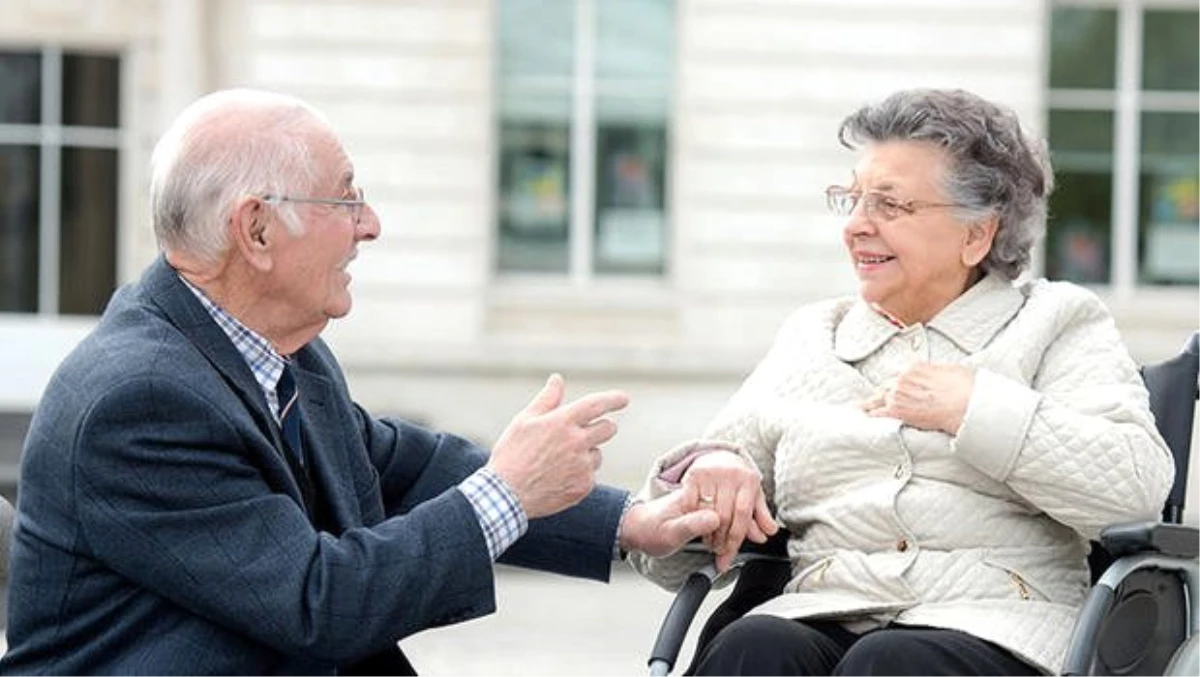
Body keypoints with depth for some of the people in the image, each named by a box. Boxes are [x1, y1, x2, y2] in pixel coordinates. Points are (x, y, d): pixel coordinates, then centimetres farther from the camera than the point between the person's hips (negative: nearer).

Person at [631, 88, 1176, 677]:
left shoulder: (1059, 322, 14)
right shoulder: (810, 336, 23)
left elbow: (1139, 487, -5)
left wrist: (974, 407, -6)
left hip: (992, 627, -2)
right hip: (822, 617, 3)